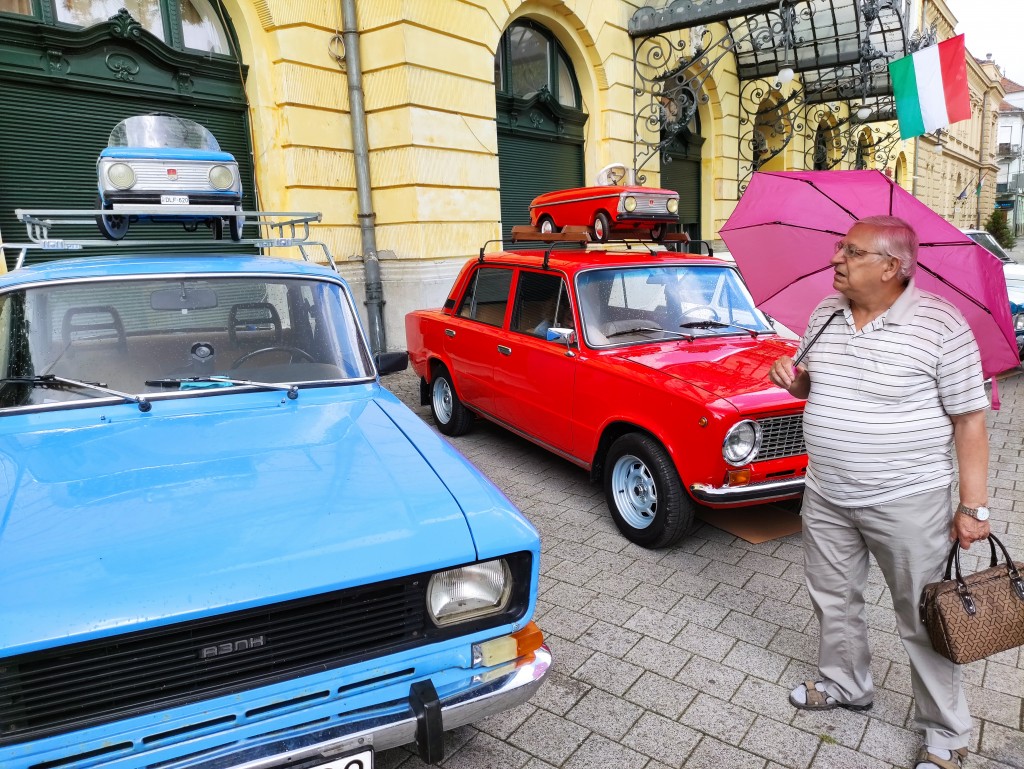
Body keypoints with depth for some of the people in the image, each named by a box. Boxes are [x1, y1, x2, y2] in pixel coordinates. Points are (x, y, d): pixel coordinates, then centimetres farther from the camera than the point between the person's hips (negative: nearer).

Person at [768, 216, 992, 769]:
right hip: (826, 497, 6)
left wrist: (974, 507, -12)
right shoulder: (824, 314, 1)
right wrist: (794, 378, -8)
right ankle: (845, 685, 44)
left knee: (923, 622, 10)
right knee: (833, 600, 21)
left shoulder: (940, 325, -16)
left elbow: (969, 421, -11)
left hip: (907, 503, -5)